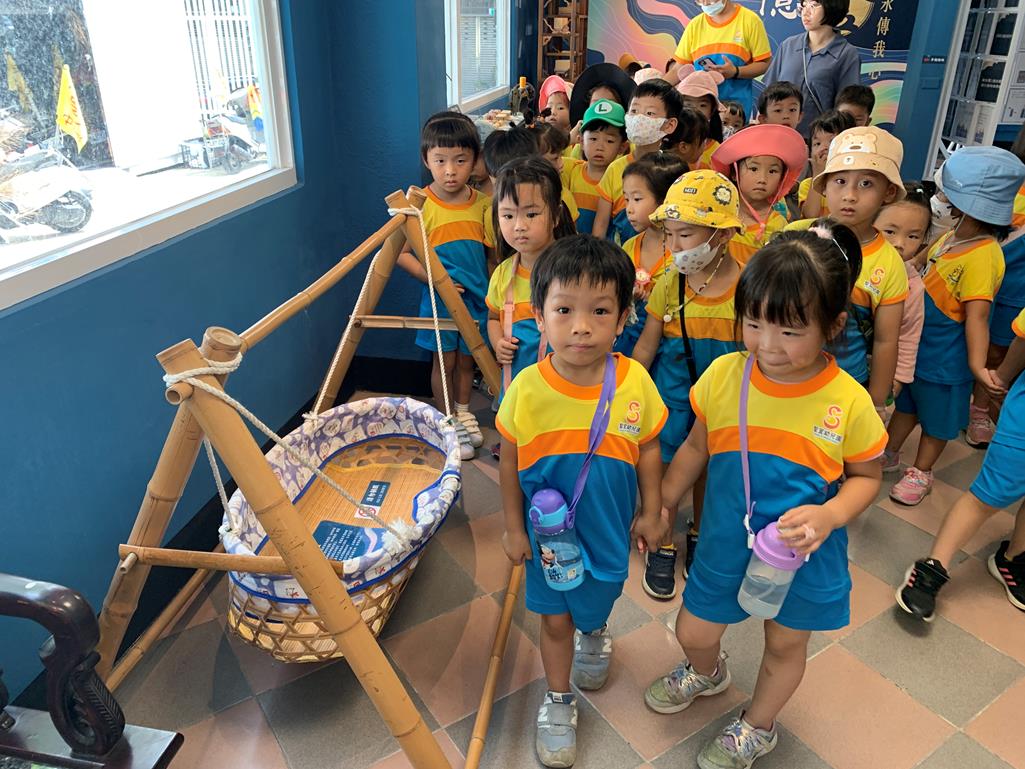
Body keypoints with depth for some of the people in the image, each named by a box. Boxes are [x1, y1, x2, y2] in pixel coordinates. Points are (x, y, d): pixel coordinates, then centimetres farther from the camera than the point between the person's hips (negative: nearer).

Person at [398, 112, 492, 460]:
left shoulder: (483, 203, -2)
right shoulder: (420, 205, -13)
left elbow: (494, 249, 8)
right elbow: (401, 253, -11)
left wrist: (493, 290, 3)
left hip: (476, 297, 3)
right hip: (439, 298, -3)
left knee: (467, 357, 17)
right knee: (444, 360, 8)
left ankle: (464, 413, 36)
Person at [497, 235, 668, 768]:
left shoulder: (634, 383, -21)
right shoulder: (526, 389, -23)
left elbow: (648, 449, -5)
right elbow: (509, 462, -9)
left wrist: (651, 512, 2)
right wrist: (513, 527, -3)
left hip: (609, 526, 1)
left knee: (597, 600, 27)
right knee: (555, 618, 17)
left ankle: (594, 633, 63)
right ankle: (558, 703, 41)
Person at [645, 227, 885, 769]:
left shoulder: (848, 401, -20)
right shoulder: (723, 375, -16)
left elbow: (865, 476, -5)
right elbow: (696, 446, 0)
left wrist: (828, 515, -24)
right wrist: (660, 505, 3)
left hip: (805, 554, -1)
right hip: (726, 543, 2)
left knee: (785, 644, 21)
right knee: (692, 634, 17)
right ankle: (707, 674, 56)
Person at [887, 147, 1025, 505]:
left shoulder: (983, 256, -28)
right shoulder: (952, 236, -4)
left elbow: (977, 314, -30)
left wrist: (977, 363, -34)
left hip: (945, 354, -8)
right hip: (916, 341, 8)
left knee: (936, 416, 14)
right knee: (907, 401, 25)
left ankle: (921, 472, 32)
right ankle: (889, 452, 44)